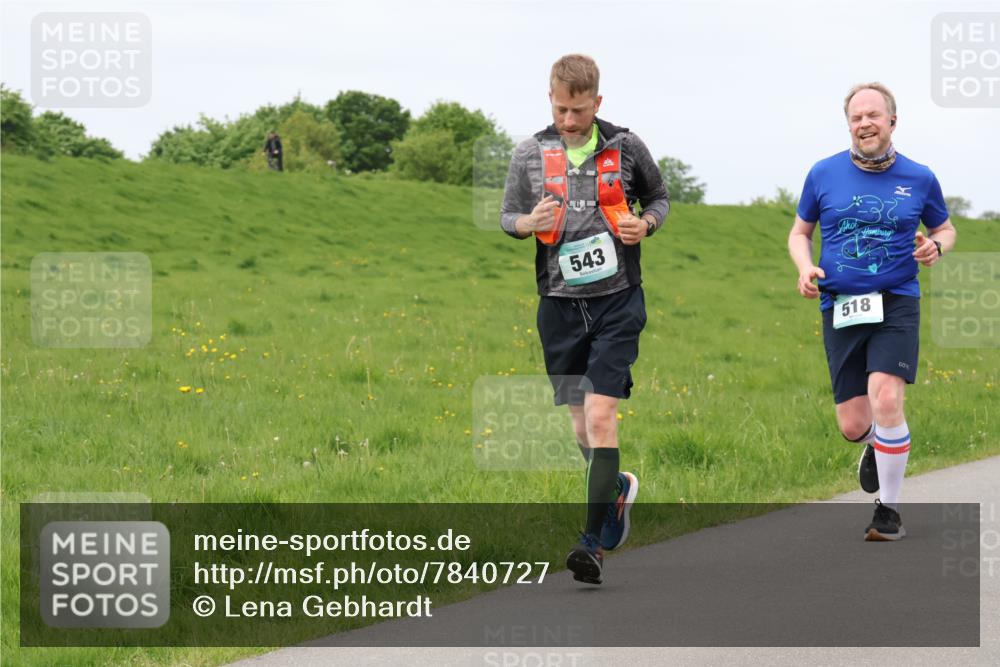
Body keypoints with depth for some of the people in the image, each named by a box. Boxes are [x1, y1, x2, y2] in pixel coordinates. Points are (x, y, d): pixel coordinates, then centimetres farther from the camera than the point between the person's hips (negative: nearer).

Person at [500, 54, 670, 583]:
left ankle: (594, 540, -15)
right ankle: (619, 487, 41)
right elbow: (507, 216, 12)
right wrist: (528, 222, -12)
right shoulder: (530, 154, 3)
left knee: (600, 414, -14)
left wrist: (646, 223, -7)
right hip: (561, 302, 3)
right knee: (580, 421, 10)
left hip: (617, 300, -3)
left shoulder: (625, 147, 0)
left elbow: (658, 197, 15)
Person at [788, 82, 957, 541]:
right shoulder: (823, 174, 4)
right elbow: (800, 233, 16)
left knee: (886, 400, -22)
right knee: (853, 426, 0)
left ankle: (889, 509, -6)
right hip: (840, 309, 2)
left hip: (896, 304, -2)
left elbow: (945, 229, 19)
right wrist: (806, 269, -4)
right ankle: (876, 447, 41)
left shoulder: (919, 179, 3)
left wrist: (935, 246, -4)